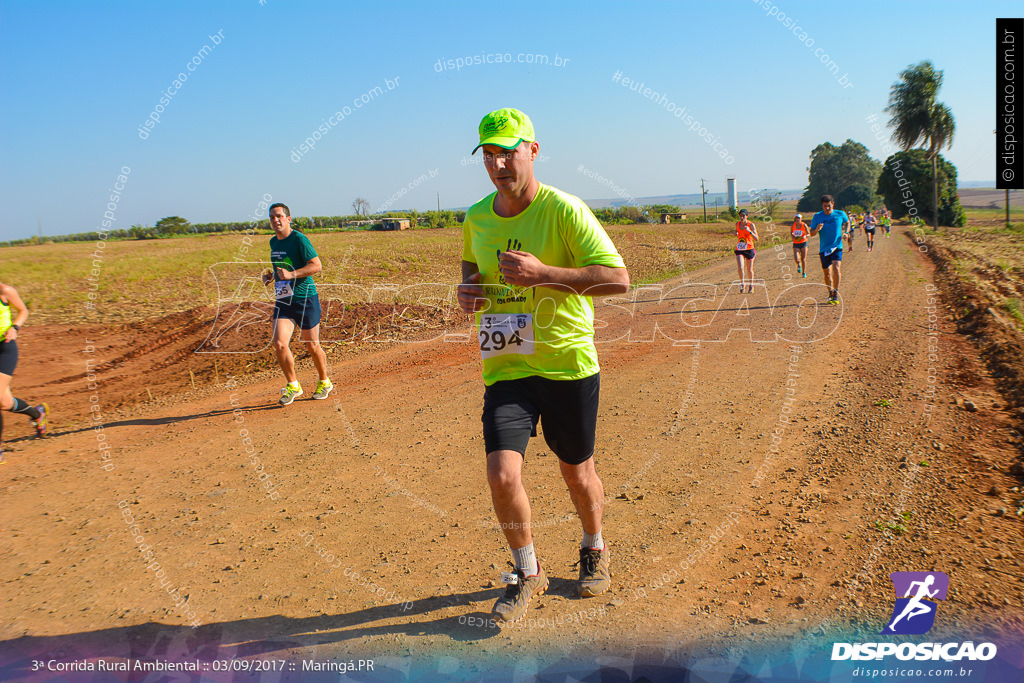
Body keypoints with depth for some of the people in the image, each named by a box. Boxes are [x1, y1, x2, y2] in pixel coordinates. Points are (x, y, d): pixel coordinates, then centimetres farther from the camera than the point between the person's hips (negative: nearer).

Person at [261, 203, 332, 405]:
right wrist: (271, 276, 7)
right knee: (279, 344, -10)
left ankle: (324, 382, 30)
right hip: (283, 301, 6)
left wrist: (291, 275, -25)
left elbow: (317, 266, -16)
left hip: (306, 299, -5)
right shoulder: (273, 242, 13)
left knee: (312, 346, 6)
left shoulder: (299, 239, -11)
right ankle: (293, 386, 8)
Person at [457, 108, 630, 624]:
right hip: (505, 366, 3)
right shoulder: (476, 218, 5)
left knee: (576, 471, 13)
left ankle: (594, 550, 44)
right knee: (502, 474, -10)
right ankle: (527, 574, 16)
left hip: (569, 364, -3)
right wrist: (467, 289, 2)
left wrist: (543, 274, -24)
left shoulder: (564, 210, -12)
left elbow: (619, 278, -17)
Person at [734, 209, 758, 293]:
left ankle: (751, 285, 29)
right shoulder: (737, 224, 4)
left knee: (749, 269, 8)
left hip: (749, 249, -2)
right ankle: (742, 283, 5)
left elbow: (756, 239, -15)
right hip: (739, 250, 2)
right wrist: (736, 234, -1)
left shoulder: (751, 225, -9)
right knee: (740, 267, -17)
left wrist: (749, 231, -28)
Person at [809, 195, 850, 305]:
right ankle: (830, 293, 32)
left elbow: (847, 223, 20)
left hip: (837, 247, -1)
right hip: (824, 248, 1)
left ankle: (836, 294, -13)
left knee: (836, 268, -21)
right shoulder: (817, 216, -3)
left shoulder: (840, 214, -1)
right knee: (827, 273, 9)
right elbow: (811, 233, 1)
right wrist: (817, 229, -21)